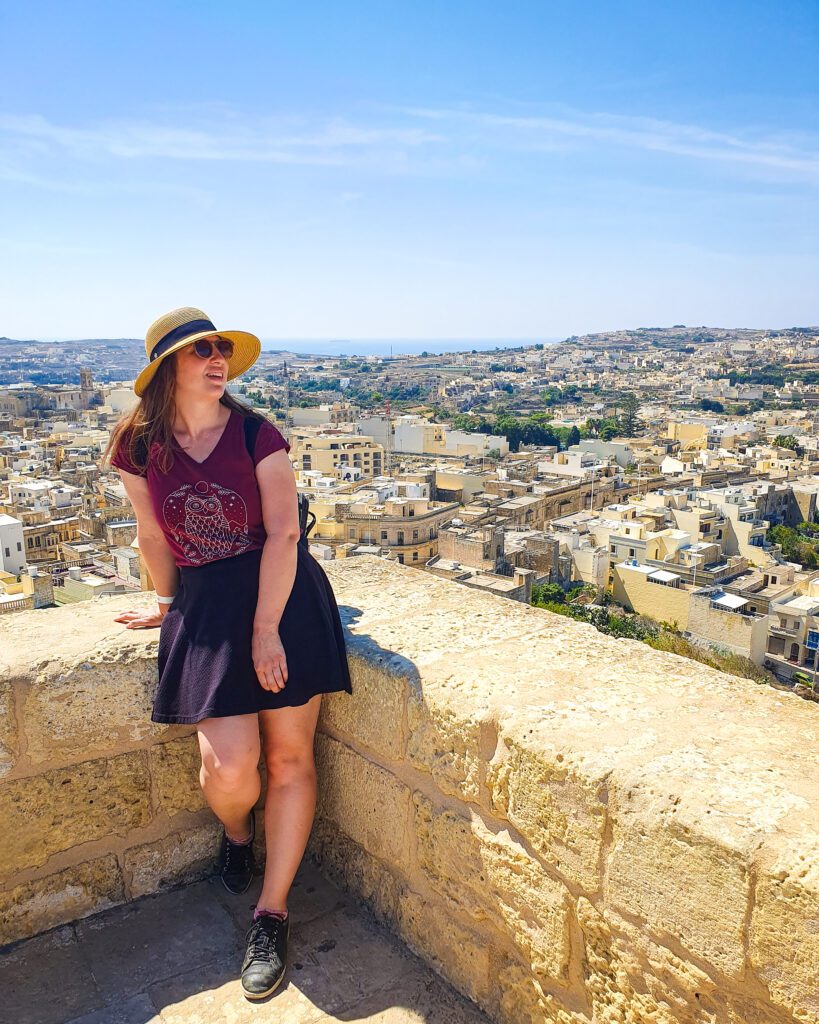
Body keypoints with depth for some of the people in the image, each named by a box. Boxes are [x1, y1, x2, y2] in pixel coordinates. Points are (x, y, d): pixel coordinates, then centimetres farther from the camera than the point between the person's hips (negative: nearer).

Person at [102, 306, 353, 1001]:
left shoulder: (257, 435, -4)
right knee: (230, 769, -10)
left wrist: (266, 629, -16)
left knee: (290, 758, 1)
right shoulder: (139, 447, 1)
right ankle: (236, 833, 29)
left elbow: (283, 533, -10)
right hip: (206, 607, 1)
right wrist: (170, 606, 23)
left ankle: (273, 912, 19)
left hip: (283, 594, 0)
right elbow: (153, 538, 12)